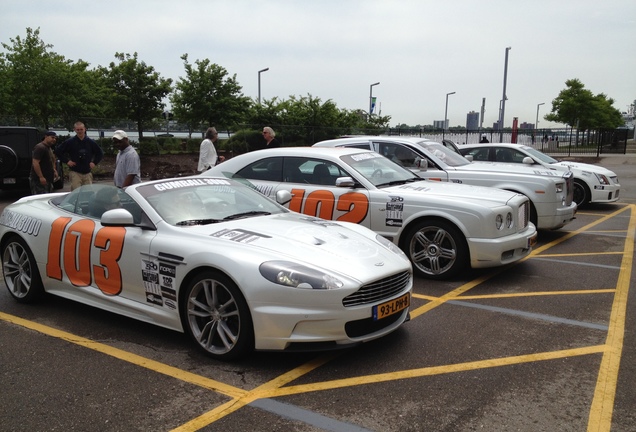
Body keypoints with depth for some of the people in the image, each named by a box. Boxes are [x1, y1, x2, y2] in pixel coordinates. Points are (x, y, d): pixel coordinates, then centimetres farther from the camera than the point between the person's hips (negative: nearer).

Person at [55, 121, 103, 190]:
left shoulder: (91, 142, 8)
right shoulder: (70, 142, 0)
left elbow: (100, 153, 20)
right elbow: (58, 151, 5)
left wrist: (94, 162, 8)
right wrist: (67, 161, -3)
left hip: (87, 173, 3)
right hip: (75, 172, -3)